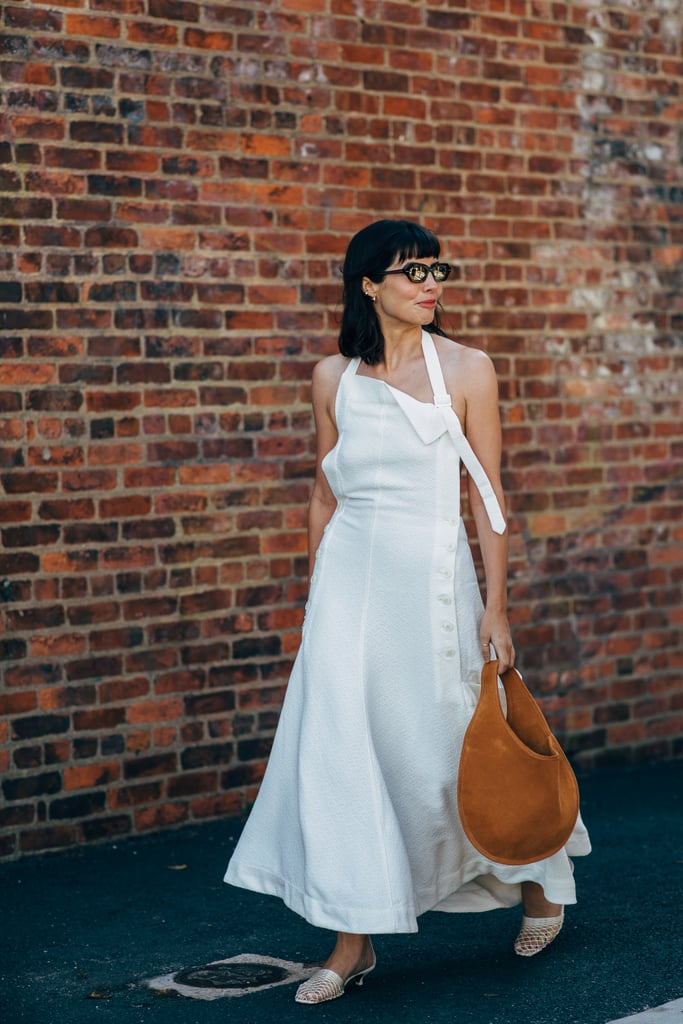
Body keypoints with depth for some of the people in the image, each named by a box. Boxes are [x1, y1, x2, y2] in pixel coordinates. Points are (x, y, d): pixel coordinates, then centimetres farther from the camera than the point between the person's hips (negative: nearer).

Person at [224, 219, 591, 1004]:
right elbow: (325, 495, 14)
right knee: (338, 749, -5)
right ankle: (353, 941, 5)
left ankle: (537, 877, 33)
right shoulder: (334, 377, 6)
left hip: (431, 577, -2)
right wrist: (318, 598, 13)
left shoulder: (466, 370, -1)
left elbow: (487, 495, -2)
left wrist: (497, 607, -6)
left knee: (447, 748, 6)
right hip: (349, 580, 3)